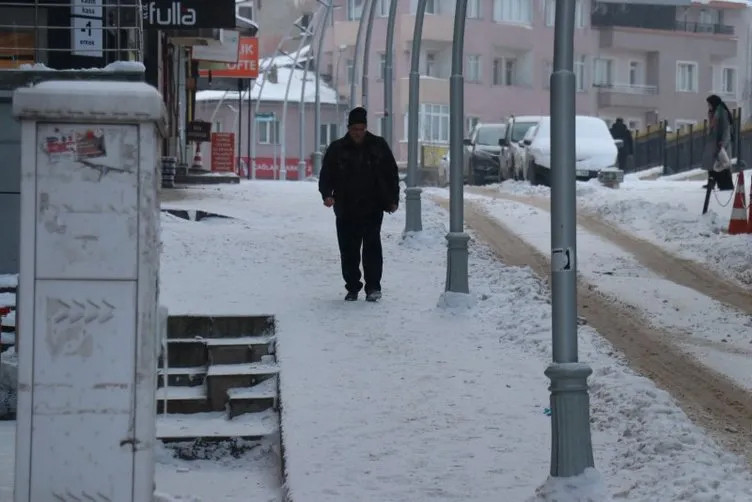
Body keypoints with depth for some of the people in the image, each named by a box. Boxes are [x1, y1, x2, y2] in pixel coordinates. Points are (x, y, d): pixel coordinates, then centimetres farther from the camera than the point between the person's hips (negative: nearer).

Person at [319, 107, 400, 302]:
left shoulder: (378, 146, 5)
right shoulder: (337, 149, 4)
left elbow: (392, 174, 11)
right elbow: (326, 175, 5)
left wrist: (393, 200, 6)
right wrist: (327, 194, -13)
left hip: (373, 208, -1)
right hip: (346, 210, 1)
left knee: (372, 246, -10)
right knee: (348, 251, 4)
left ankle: (373, 286, -5)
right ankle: (352, 288, 15)